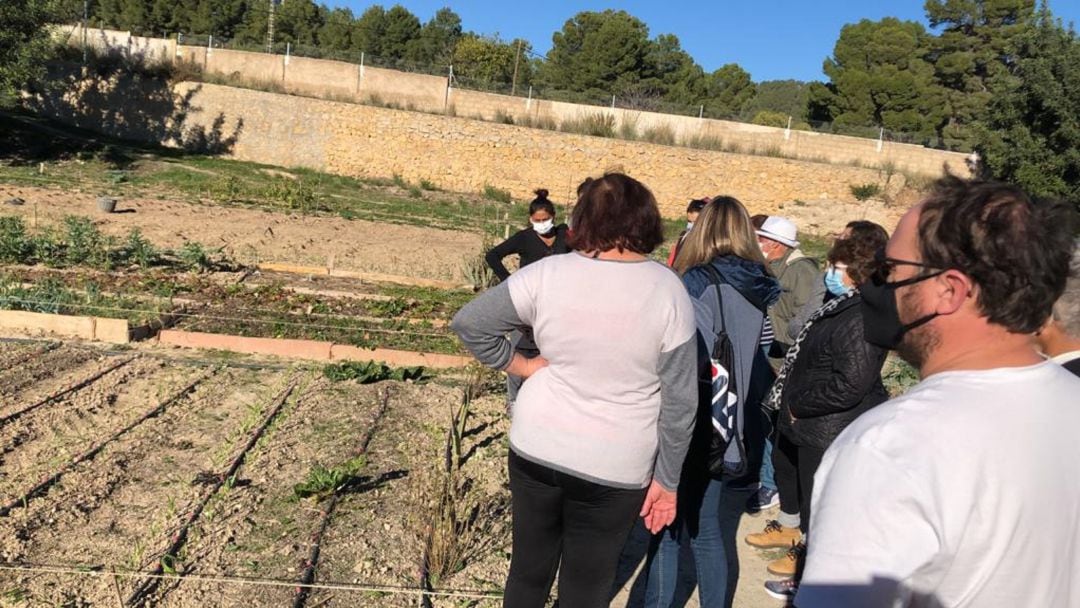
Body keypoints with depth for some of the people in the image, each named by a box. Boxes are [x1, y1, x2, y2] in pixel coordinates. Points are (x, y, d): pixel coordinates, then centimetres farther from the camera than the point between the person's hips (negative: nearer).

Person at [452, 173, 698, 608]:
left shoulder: (546, 274, -9)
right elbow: (680, 399, -9)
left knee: (528, 572, 22)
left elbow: (468, 322, -5)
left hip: (536, 449, 2)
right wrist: (667, 479, 0)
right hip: (614, 468, -2)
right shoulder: (667, 290, -12)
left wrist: (519, 365, 2)